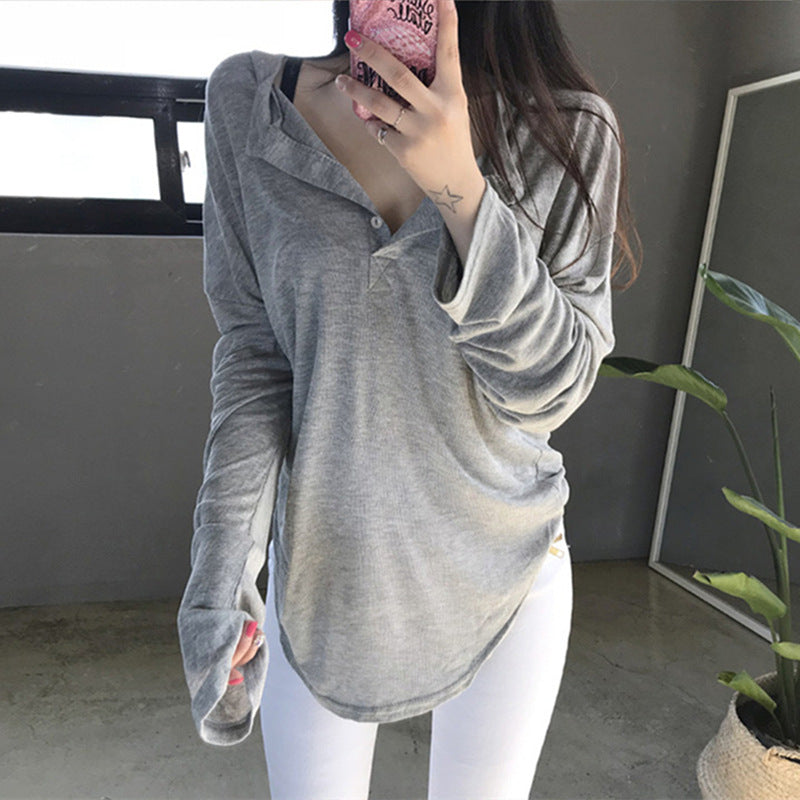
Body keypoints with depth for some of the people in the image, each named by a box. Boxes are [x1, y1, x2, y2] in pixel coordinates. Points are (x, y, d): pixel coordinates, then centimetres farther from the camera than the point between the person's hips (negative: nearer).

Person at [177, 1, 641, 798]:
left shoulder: (570, 132, -7)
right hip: (319, 571, 1)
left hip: (504, 573, 1)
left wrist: (462, 191, -25)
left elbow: (551, 390, -12)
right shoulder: (248, 101, -5)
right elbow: (253, 357, -5)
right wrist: (221, 580, -10)